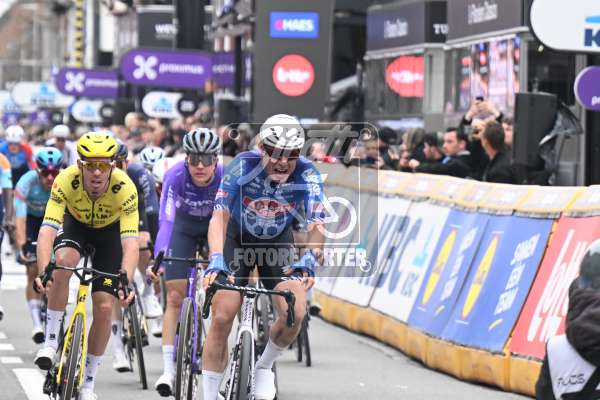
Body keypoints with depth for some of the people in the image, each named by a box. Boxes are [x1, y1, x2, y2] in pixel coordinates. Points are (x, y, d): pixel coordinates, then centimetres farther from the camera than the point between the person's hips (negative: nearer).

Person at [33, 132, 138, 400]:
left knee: (104, 307, -9)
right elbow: (47, 231, -41)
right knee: (62, 262, -34)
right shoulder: (65, 181, -35)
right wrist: (43, 272, -57)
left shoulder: (125, 188, -36)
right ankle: (51, 342, -20)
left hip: (109, 231, 0)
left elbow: (130, 245, -41)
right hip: (75, 224, 0)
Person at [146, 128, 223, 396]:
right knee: (175, 296, -9)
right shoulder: (176, 176, -32)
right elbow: (166, 220, -38)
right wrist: (157, 260, -49)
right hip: (185, 226, 0)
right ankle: (168, 368, -10)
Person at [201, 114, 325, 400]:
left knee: (295, 314, -20)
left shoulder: (307, 175, -25)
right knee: (222, 317, -12)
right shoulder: (243, 166, -28)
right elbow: (220, 216, -35)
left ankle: (264, 366, 9)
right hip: (238, 239, -1)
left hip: (278, 243, 1)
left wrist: (310, 259, -51)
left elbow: (317, 224, -32)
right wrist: (216, 259, -51)